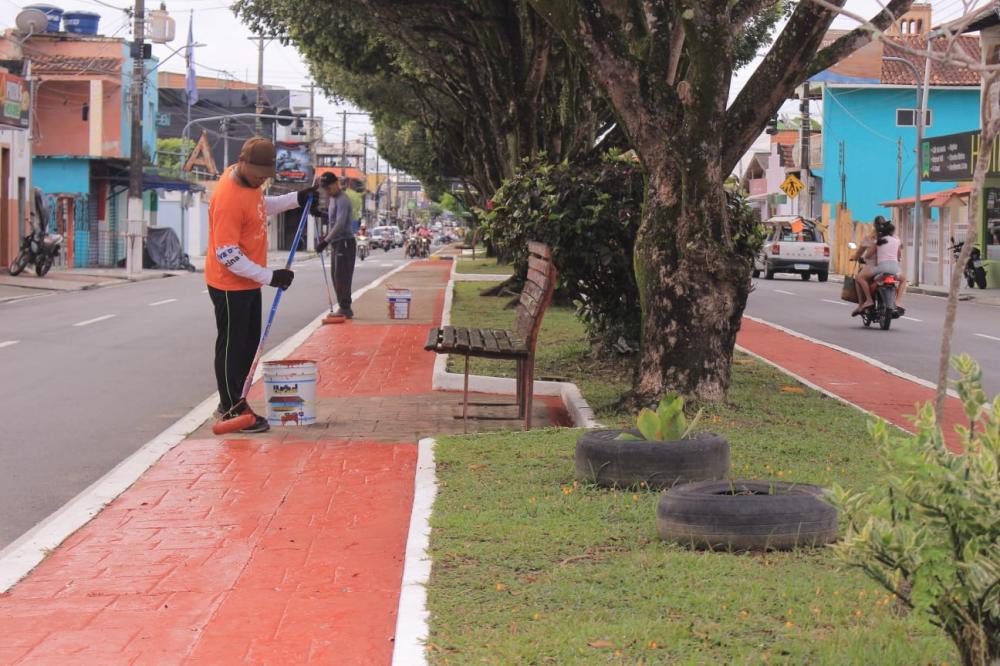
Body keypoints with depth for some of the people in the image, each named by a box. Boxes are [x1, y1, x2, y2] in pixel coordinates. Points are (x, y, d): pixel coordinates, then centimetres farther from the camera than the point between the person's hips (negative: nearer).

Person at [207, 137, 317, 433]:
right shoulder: (228, 198, -27)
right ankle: (232, 411, 11)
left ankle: (234, 401, 29)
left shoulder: (249, 180, 1)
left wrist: (296, 199, 12)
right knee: (231, 347, 1)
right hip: (229, 286, -9)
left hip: (249, 281, 9)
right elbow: (227, 255, -27)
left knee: (249, 344, 17)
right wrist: (269, 276, -25)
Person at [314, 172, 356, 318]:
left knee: (342, 276, -11)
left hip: (345, 242, -10)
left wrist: (326, 241, -27)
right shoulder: (333, 199, 15)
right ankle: (344, 308, 15)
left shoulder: (342, 200, -15)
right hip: (336, 243, 10)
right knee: (336, 276, 10)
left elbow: (340, 224, -24)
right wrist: (326, 237, 15)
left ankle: (345, 308, -8)